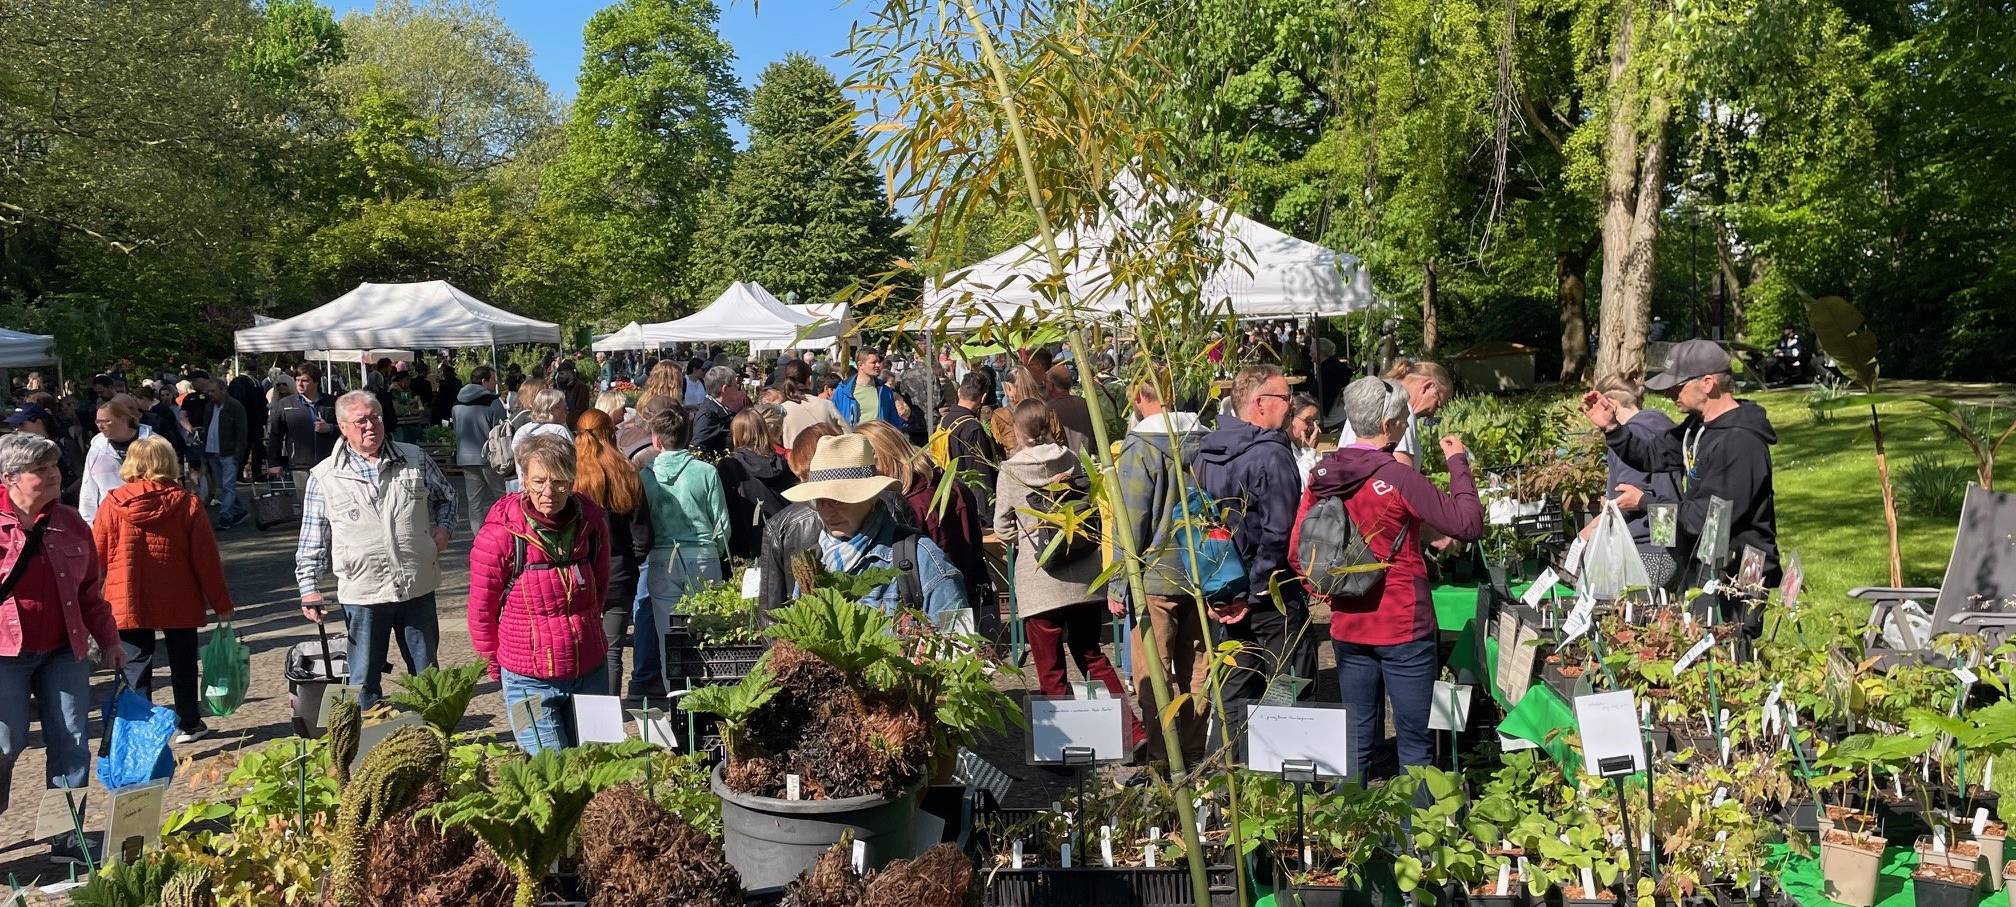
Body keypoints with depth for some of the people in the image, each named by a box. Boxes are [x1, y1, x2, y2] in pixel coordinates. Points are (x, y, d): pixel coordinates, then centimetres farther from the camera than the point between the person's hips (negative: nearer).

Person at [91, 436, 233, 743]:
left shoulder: (112, 504, -6)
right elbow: (206, 558, -6)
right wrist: (221, 602, 2)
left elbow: (96, 557, 1)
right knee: (183, 664, 14)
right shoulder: (187, 503, -8)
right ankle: (188, 725, 23)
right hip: (180, 603, 0)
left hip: (128, 603, 0)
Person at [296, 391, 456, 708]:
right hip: (362, 594, -2)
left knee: (426, 676, 12)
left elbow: (445, 497, 21)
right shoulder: (324, 477, 0)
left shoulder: (415, 460, 4)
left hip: (418, 587, 2)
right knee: (364, 681, 7)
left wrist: (443, 528, 2)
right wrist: (308, 588, -4)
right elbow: (312, 542, 4)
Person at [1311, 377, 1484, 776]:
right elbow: (1469, 525, -14)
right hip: (1403, 626, -5)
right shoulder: (1398, 477, -16)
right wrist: (1458, 463, -5)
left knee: (1357, 739, 14)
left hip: (1347, 627, 6)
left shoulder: (1321, 476, 1)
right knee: (1414, 742, 5)